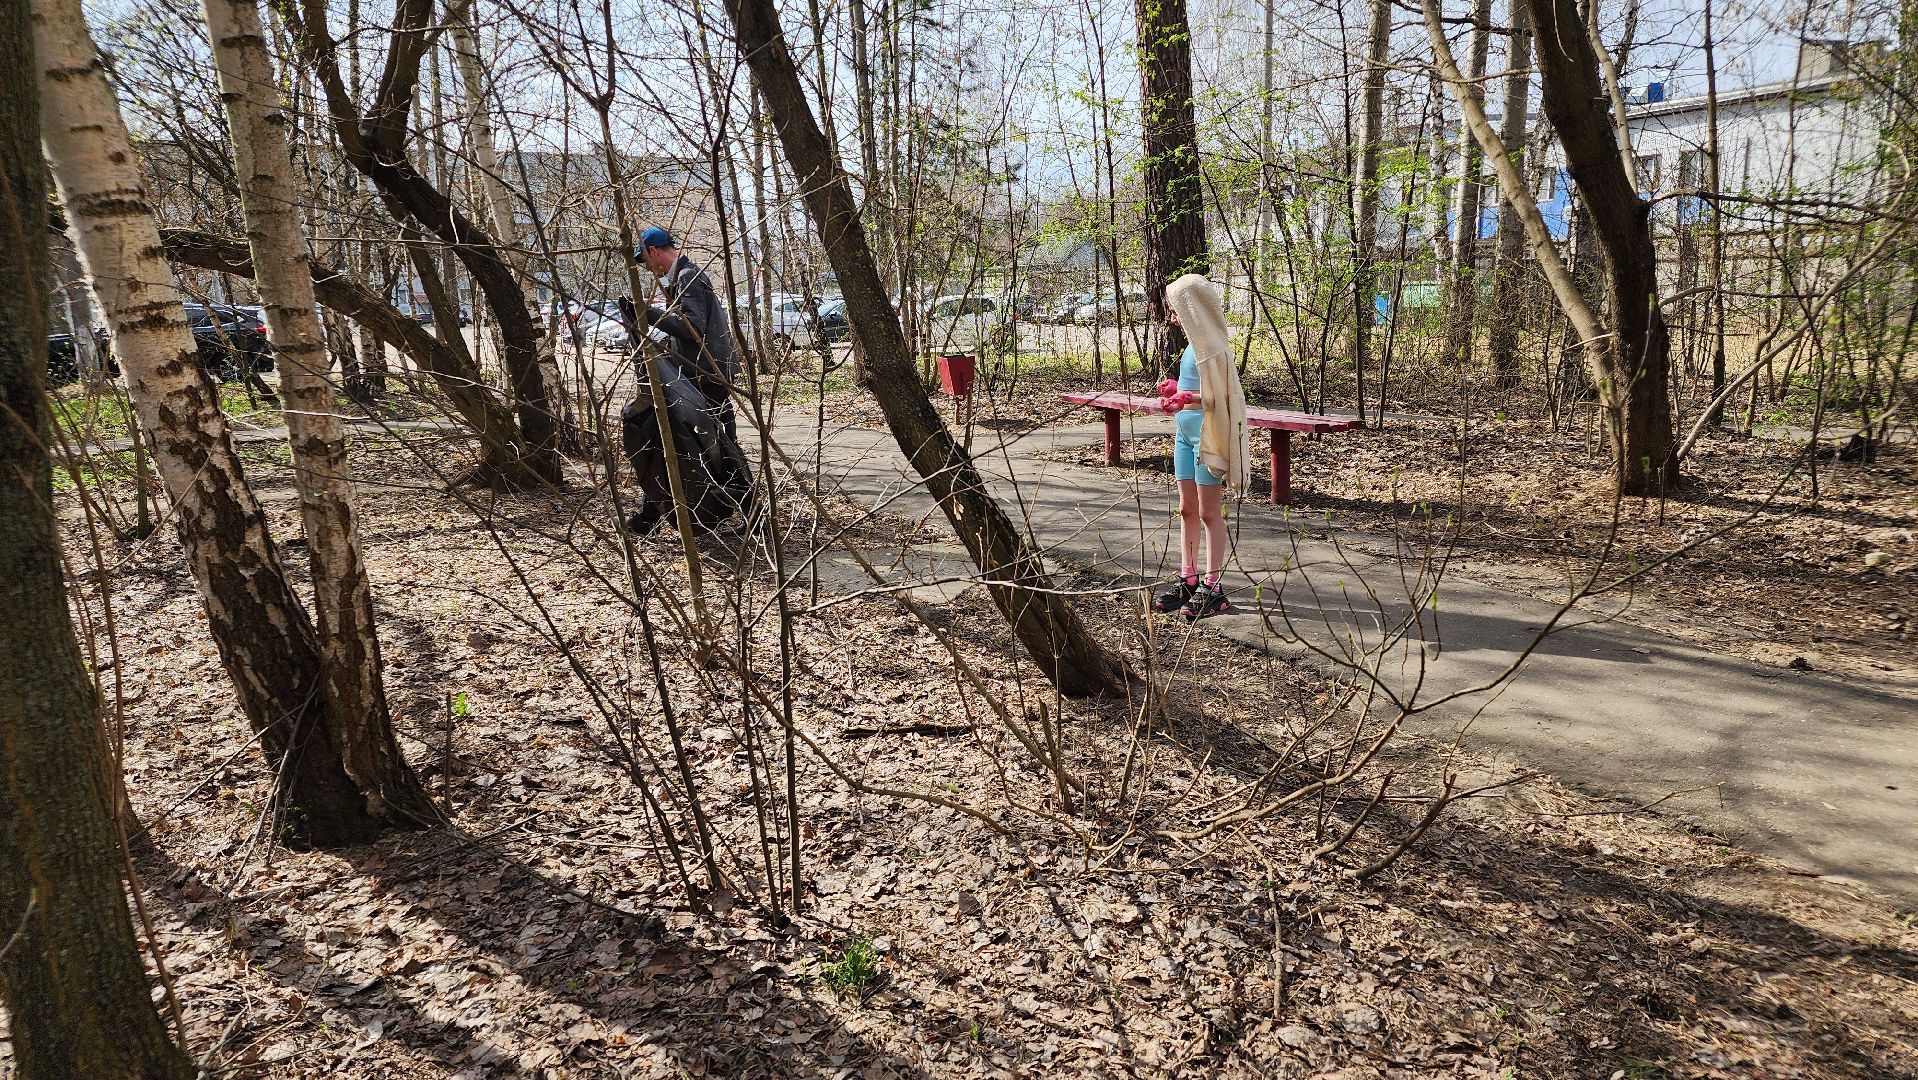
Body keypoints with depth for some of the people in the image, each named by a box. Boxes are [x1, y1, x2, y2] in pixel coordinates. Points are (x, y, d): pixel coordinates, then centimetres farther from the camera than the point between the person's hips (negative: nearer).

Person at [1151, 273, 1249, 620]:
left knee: (1209, 512, -2)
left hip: (1208, 434, -9)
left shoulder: (1212, 345, -16)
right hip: (1186, 432, 9)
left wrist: (1189, 400, -30)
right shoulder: (1194, 342, 11)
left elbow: (1222, 398, -19)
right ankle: (1188, 580, 20)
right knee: (1187, 509, 12)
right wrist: (1177, 393, 7)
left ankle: (1213, 588, 5)